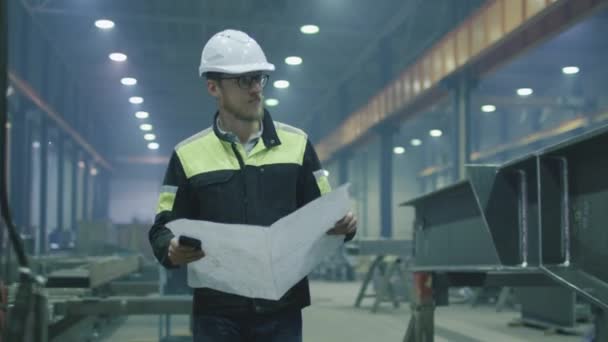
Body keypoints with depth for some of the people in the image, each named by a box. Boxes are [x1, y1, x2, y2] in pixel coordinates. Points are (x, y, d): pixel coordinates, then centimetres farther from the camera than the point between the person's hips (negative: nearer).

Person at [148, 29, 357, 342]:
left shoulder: (296, 143, 7)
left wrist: (342, 225, -11)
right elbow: (164, 228, 6)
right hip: (217, 311, -1)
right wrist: (172, 250, -18)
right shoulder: (189, 154, 4)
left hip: (281, 308, 1)